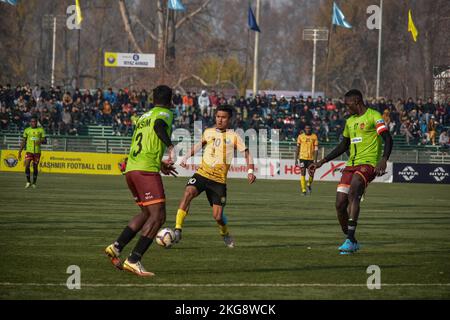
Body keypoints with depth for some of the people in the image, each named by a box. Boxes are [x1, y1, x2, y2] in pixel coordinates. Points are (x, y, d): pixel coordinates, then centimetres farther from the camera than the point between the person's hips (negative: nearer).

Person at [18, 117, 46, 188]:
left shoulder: (41, 130, 3)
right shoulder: (27, 130, 6)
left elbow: (45, 141, 3)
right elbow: (23, 142, 10)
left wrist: (41, 141, -20)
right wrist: (20, 152, 6)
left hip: (37, 151, 0)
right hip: (29, 151, 0)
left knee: (35, 167, 3)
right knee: (27, 165, -16)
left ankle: (34, 183, 15)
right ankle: (28, 182, -4)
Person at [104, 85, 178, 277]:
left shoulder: (143, 117, 26)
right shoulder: (165, 113, 3)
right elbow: (159, 125, -21)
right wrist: (170, 147, -30)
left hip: (130, 169, 8)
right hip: (147, 170, -8)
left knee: (147, 214, 21)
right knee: (158, 216, -9)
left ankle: (116, 247, 12)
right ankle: (133, 260, -17)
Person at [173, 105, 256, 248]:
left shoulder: (233, 137, 0)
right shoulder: (208, 132, 9)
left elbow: (246, 154, -2)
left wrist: (250, 171, -17)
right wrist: (186, 157, 21)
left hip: (219, 180, -2)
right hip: (202, 174, 2)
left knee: (218, 216, -3)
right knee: (188, 193, -29)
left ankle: (225, 234, 31)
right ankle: (177, 230, -29)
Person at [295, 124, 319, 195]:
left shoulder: (314, 137, 3)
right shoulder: (300, 136, 4)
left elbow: (316, 149, 0)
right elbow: (297, 148, 8)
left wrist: (315, 159, -8)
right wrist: (296, 159, 5)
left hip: (311, 158, 0)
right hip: (302, 157, 0)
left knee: (311, 174, 1)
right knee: (303, 173, -6)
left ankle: (309, 185, 31)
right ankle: (303, 190, -2)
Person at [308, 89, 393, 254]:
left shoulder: (373, 116, -4)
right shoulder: (350, 121, 20)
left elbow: (388, 139, -14)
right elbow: (343, 146, 30)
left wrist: (383, 160, -30)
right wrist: (321, 162, 27)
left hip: (368, 163, -8)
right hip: (351, 164, 8)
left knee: (353, 192, -32)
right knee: (340, 204, -3)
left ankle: (350, 240, -34)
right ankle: (352, 242, 16)